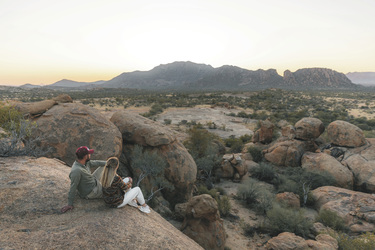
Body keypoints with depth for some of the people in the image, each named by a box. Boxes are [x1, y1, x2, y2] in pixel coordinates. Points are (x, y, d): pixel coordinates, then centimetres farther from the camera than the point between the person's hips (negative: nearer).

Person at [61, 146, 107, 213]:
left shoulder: (85, 162, -11)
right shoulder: (76, 171, -37)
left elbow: (96, 163, 3)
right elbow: (73, 188, -33)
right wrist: (70, 204, -27)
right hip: (91, 193, -8)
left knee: (103, 166, 12)